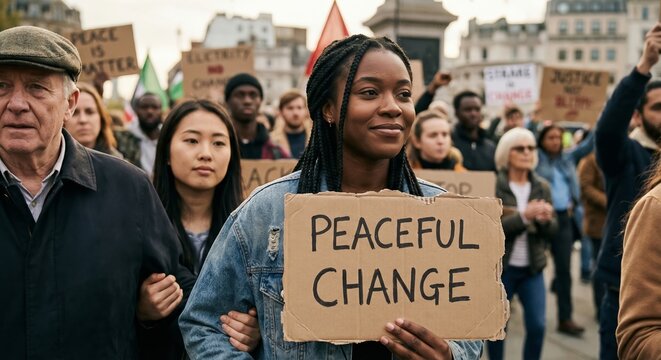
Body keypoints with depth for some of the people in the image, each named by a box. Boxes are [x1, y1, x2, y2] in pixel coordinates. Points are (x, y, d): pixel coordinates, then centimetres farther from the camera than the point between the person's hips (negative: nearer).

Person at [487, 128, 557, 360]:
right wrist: (523, 216, -24)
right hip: (500, 266, -3)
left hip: (533, 267, 3)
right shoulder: (493, 186, -8)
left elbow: (552, 231, 5)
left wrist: (545, 220, -17)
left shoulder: (542, 187, 5)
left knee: (538, 325, 1)